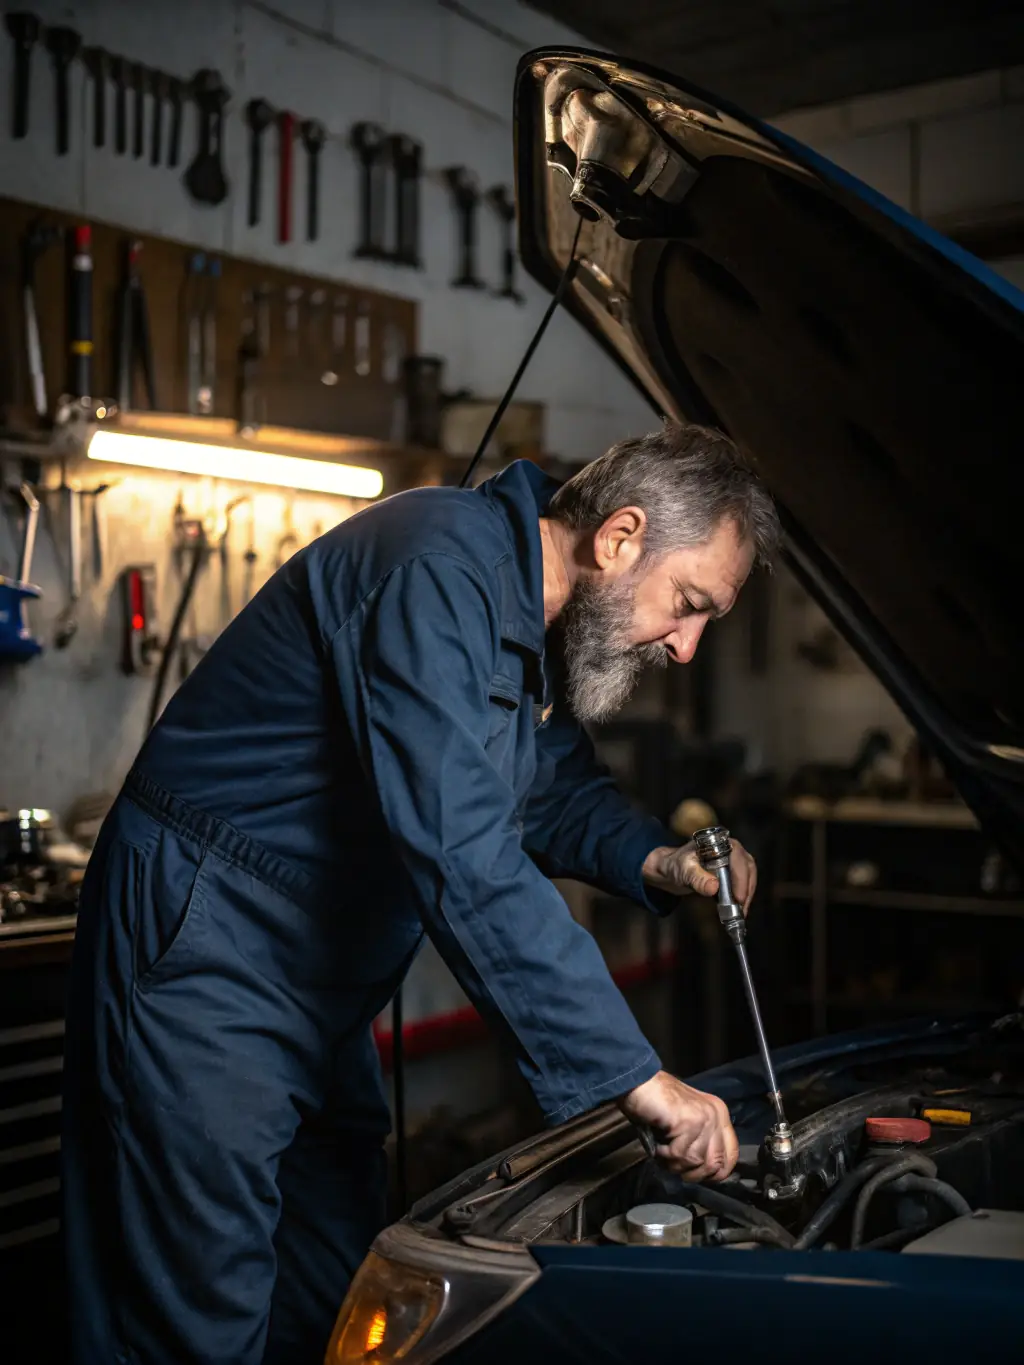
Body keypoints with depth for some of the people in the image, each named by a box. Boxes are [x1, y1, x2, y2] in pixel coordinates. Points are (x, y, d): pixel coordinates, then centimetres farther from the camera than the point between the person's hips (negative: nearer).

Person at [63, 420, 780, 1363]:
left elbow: (561, 790, 22)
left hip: (323, 993, 10)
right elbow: (463, 855, -35)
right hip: (207, 959, -10)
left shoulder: (544, 622, 6)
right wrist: (634, 1076, -32)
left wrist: (658, 861, 0)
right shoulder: (440, 568, -25)